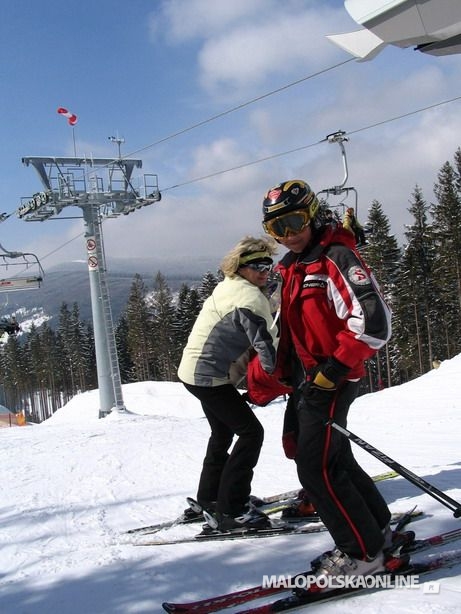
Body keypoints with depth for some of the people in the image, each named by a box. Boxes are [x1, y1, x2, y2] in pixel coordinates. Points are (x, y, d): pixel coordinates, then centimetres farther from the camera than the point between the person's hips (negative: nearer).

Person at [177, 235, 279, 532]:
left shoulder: (230, 288, 13)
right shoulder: (249, 297, -20)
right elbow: (265, 344, -26)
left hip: (199, 371, 11)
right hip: (208, 376, -11)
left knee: (224, 432, 25)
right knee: (251, 432, -10)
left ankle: (209, 497, 36)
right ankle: (231, 510, -9)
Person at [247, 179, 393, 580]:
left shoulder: (336, 257, -13)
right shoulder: (290, 269, 15)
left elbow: (374, 320, -22)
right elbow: (285, 333, 21)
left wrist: (334, 368, -22)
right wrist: (261, 383, 16)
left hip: (331, 381, -9)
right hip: (306, 382, 9)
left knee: (316, 468, -8)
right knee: (335, 460, 15)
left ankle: (362, 552, 4)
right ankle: (378, 531, 30)